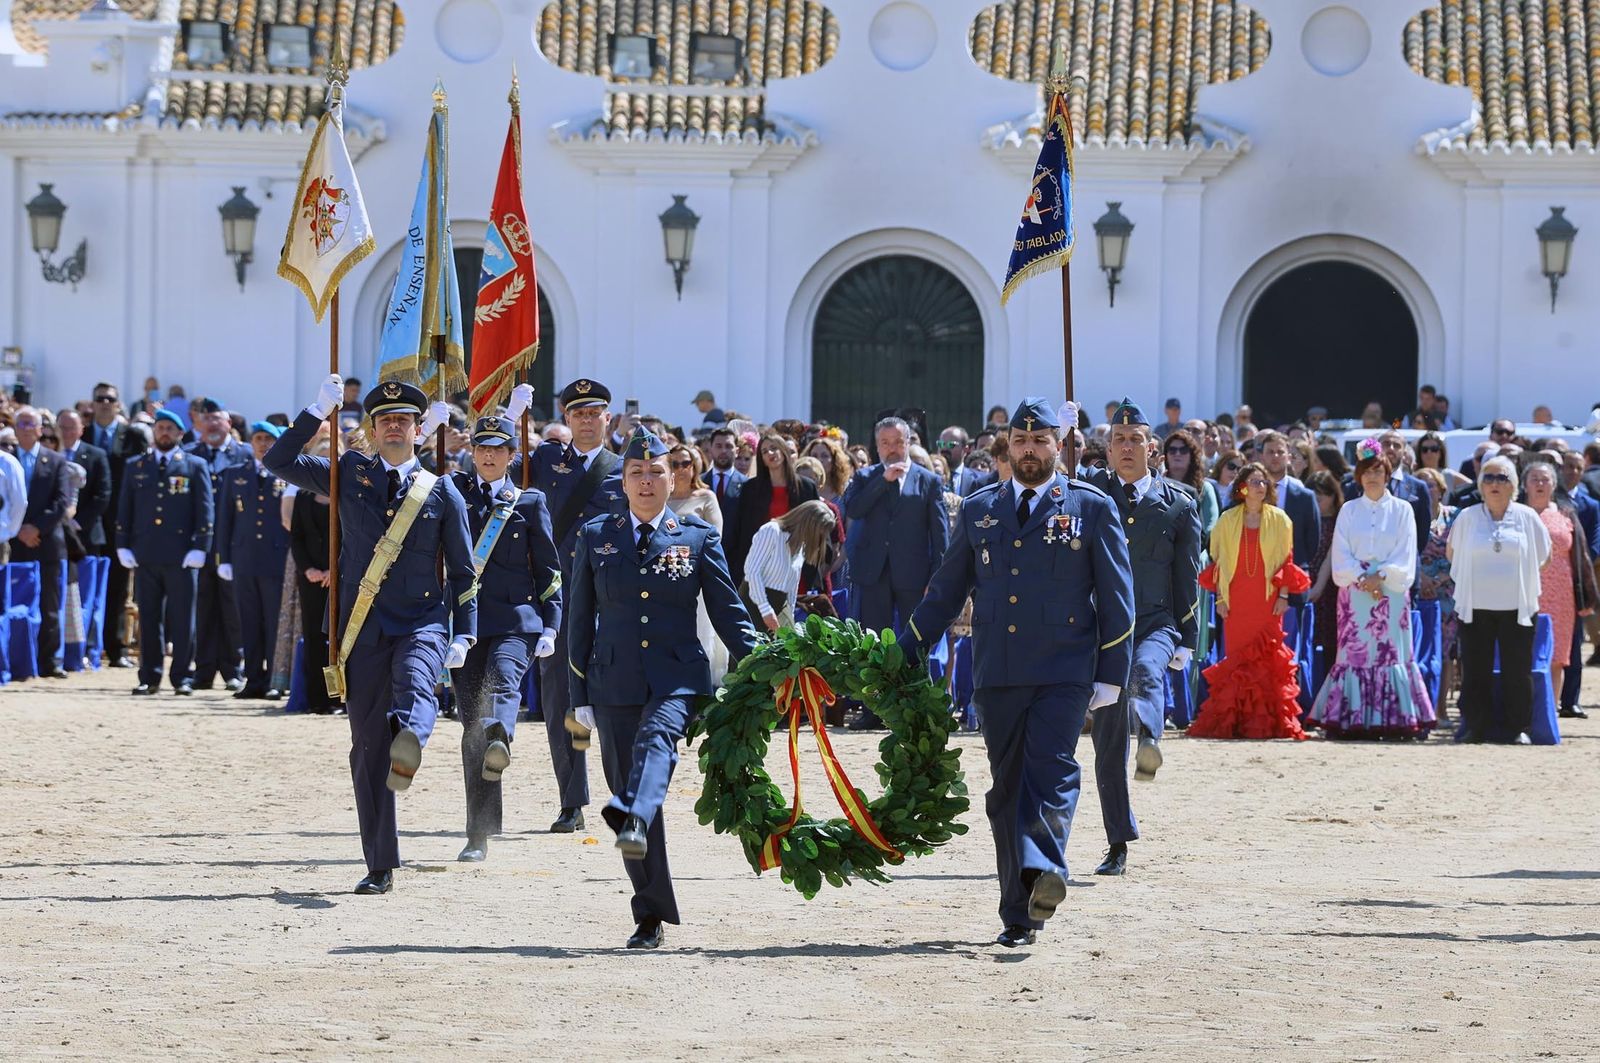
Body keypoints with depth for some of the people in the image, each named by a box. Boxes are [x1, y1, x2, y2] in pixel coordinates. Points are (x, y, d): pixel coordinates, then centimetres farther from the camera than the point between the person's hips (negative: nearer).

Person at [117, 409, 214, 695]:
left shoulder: (195, 466, 6)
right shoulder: (136, 467, 14)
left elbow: (205, 510, 2)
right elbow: (124, 510, 14)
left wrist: (199, 548, -7)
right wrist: (123, 547, 5)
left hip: (181, 556, -2)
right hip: (145, 556, 2)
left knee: (182, 619, -2)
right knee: (148, 618, 4)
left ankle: (182, 676, 5)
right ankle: (149, 677, 8)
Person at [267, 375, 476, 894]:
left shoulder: (442, 492, 7)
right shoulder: (350, 475, 11)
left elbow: (462, 572, 10)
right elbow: (277, 462, 6)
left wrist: (464, 635, 0)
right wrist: (317, 411, -2)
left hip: (422, 624, -2)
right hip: (364, 631, 2)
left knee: (416, 683, -36)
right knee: (367, 748, 1)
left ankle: (410, 741, -70)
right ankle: (380, 867, 6)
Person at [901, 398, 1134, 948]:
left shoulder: (1091, 507, 5)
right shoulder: (979, 509, 13)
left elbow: (1116, 597, 4)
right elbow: (946, 589, 18)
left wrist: (1112, 675, -2)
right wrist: (903, 654, 14)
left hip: (1064, 671, -3)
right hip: (997, 675, 3)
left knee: (1051, 770, -22)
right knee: (1007, 789, 4)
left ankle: (1044, 869, -36)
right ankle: (1018, 917, 7)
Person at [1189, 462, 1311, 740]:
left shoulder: (1279, 520, 6)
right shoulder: (1228, 519, 7)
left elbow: (1286, 560, 6)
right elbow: (1218, 559, 8)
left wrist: (1283, 595, -1)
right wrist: (1220, 597, 2)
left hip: (1268, 599, 0)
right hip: (1236, 600, 1)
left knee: (1268, 656, -5)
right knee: (1236, 657, -2)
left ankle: (1266, 721, -3)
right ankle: (1234, 720, 0)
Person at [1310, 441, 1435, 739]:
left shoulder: (1401, 510, 7)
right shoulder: (1349, 511, 10)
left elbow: (1405, 557, 0)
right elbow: (1341, 557, 3)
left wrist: (1380, 577, -13)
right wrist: (1362, 579, -12)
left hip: (1391, 590, -1)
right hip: (1354, 592, 1)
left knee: (1391, 652, -5)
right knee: (1355, 653, -4)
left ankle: (1396, 720, -6)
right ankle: (1352, 721, -5)